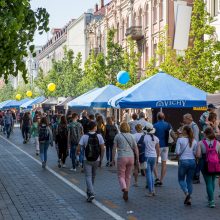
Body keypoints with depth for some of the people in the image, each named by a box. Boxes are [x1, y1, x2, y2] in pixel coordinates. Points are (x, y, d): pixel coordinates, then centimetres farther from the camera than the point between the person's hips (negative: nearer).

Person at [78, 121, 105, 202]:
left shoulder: (84, 137, -8)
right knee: (93, 176, 19)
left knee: (88, 177, 0)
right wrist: (101, 160, 4)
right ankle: (89, 192, 31)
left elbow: (79, 149, -10)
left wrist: (78, 151, 14)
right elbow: (102, 149, -6)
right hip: (96, 160, 2)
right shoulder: (99, 136, -5)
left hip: (87, 160, -2)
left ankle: (91, 193, -17)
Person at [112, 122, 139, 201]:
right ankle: (126, 193, 21)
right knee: (128, 176, 15)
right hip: (131, 157, 3)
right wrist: (137, 159, 11)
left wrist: (113, 159, 6)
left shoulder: (117, 136, -1)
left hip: (121, 158, -3)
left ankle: (124, 189, -24)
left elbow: (114, 148, -2)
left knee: (121, 176, 3)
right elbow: (136, 148, 4)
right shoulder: (131, 136, 6)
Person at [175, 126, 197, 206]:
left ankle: (186, 192, -14)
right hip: (192, 161, 4)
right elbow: (196, 153, 5)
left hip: (183, 161, -3)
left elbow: (177, 152, -11)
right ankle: (189, 198, 7)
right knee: (190, 180, 12)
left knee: (181, 179, 11)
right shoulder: (194, 141, 4)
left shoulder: (180, 140, -7)